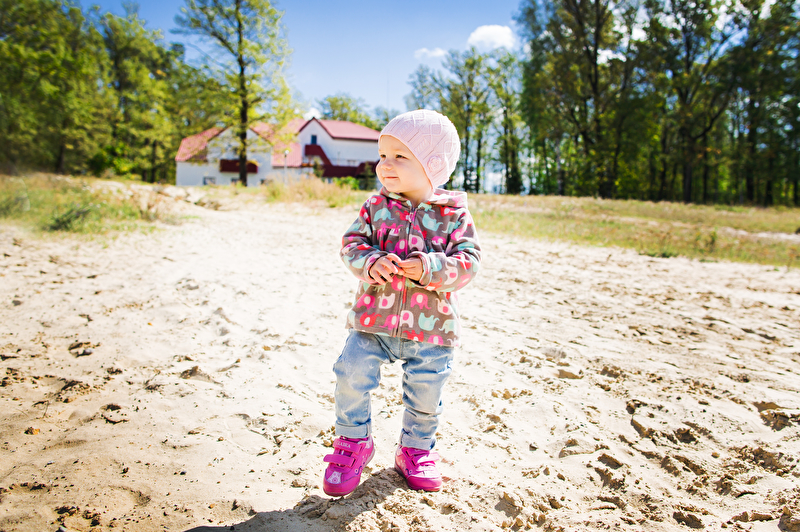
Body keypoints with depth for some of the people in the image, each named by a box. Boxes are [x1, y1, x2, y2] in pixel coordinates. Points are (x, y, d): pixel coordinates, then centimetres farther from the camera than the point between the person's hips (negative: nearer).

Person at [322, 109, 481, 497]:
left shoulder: (453, 213, -5)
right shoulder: (376, 206, 1)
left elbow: (469, 261, -8)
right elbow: (352, 243, 0)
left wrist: (428, 268, -24)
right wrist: (371, 262, -21)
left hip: (430, 323, -1)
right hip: (374, 317, 1)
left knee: (425, 392, 9)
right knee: (352, 376, -6)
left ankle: (415, 451, 37)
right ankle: (353, 443, 22)